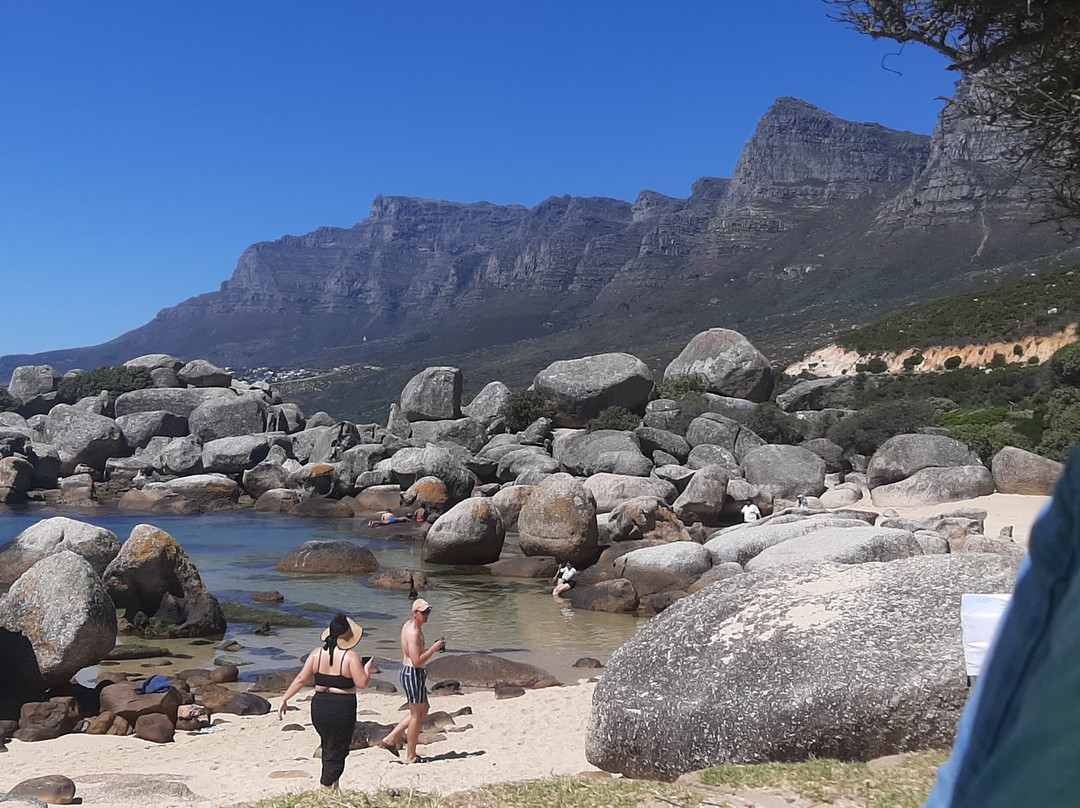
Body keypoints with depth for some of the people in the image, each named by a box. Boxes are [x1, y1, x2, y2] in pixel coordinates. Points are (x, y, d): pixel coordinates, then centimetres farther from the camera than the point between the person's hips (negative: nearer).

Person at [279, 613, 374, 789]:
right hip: (342, 710, -5)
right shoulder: (350, 656, -14)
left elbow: (301, 679, 1)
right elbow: (362, 683, -14)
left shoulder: (317, 653, 0)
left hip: (319, 708, 5)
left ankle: (334, 788, 30)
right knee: (336, 755, 4)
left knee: (329, 750, 23)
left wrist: (285, 699, 10)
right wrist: (367, 668, 5)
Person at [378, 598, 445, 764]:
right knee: (416, 714, 2)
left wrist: (432, 648, 11)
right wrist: (433, 648, -20)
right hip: (413, 674, -10)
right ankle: (411, 756, 13)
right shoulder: (413, 632, -22)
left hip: (408, 671, 10)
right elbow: (417, 661, -26)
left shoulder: (410, 625, 11)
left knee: (423, 709, 21)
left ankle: (391, 739, 23)